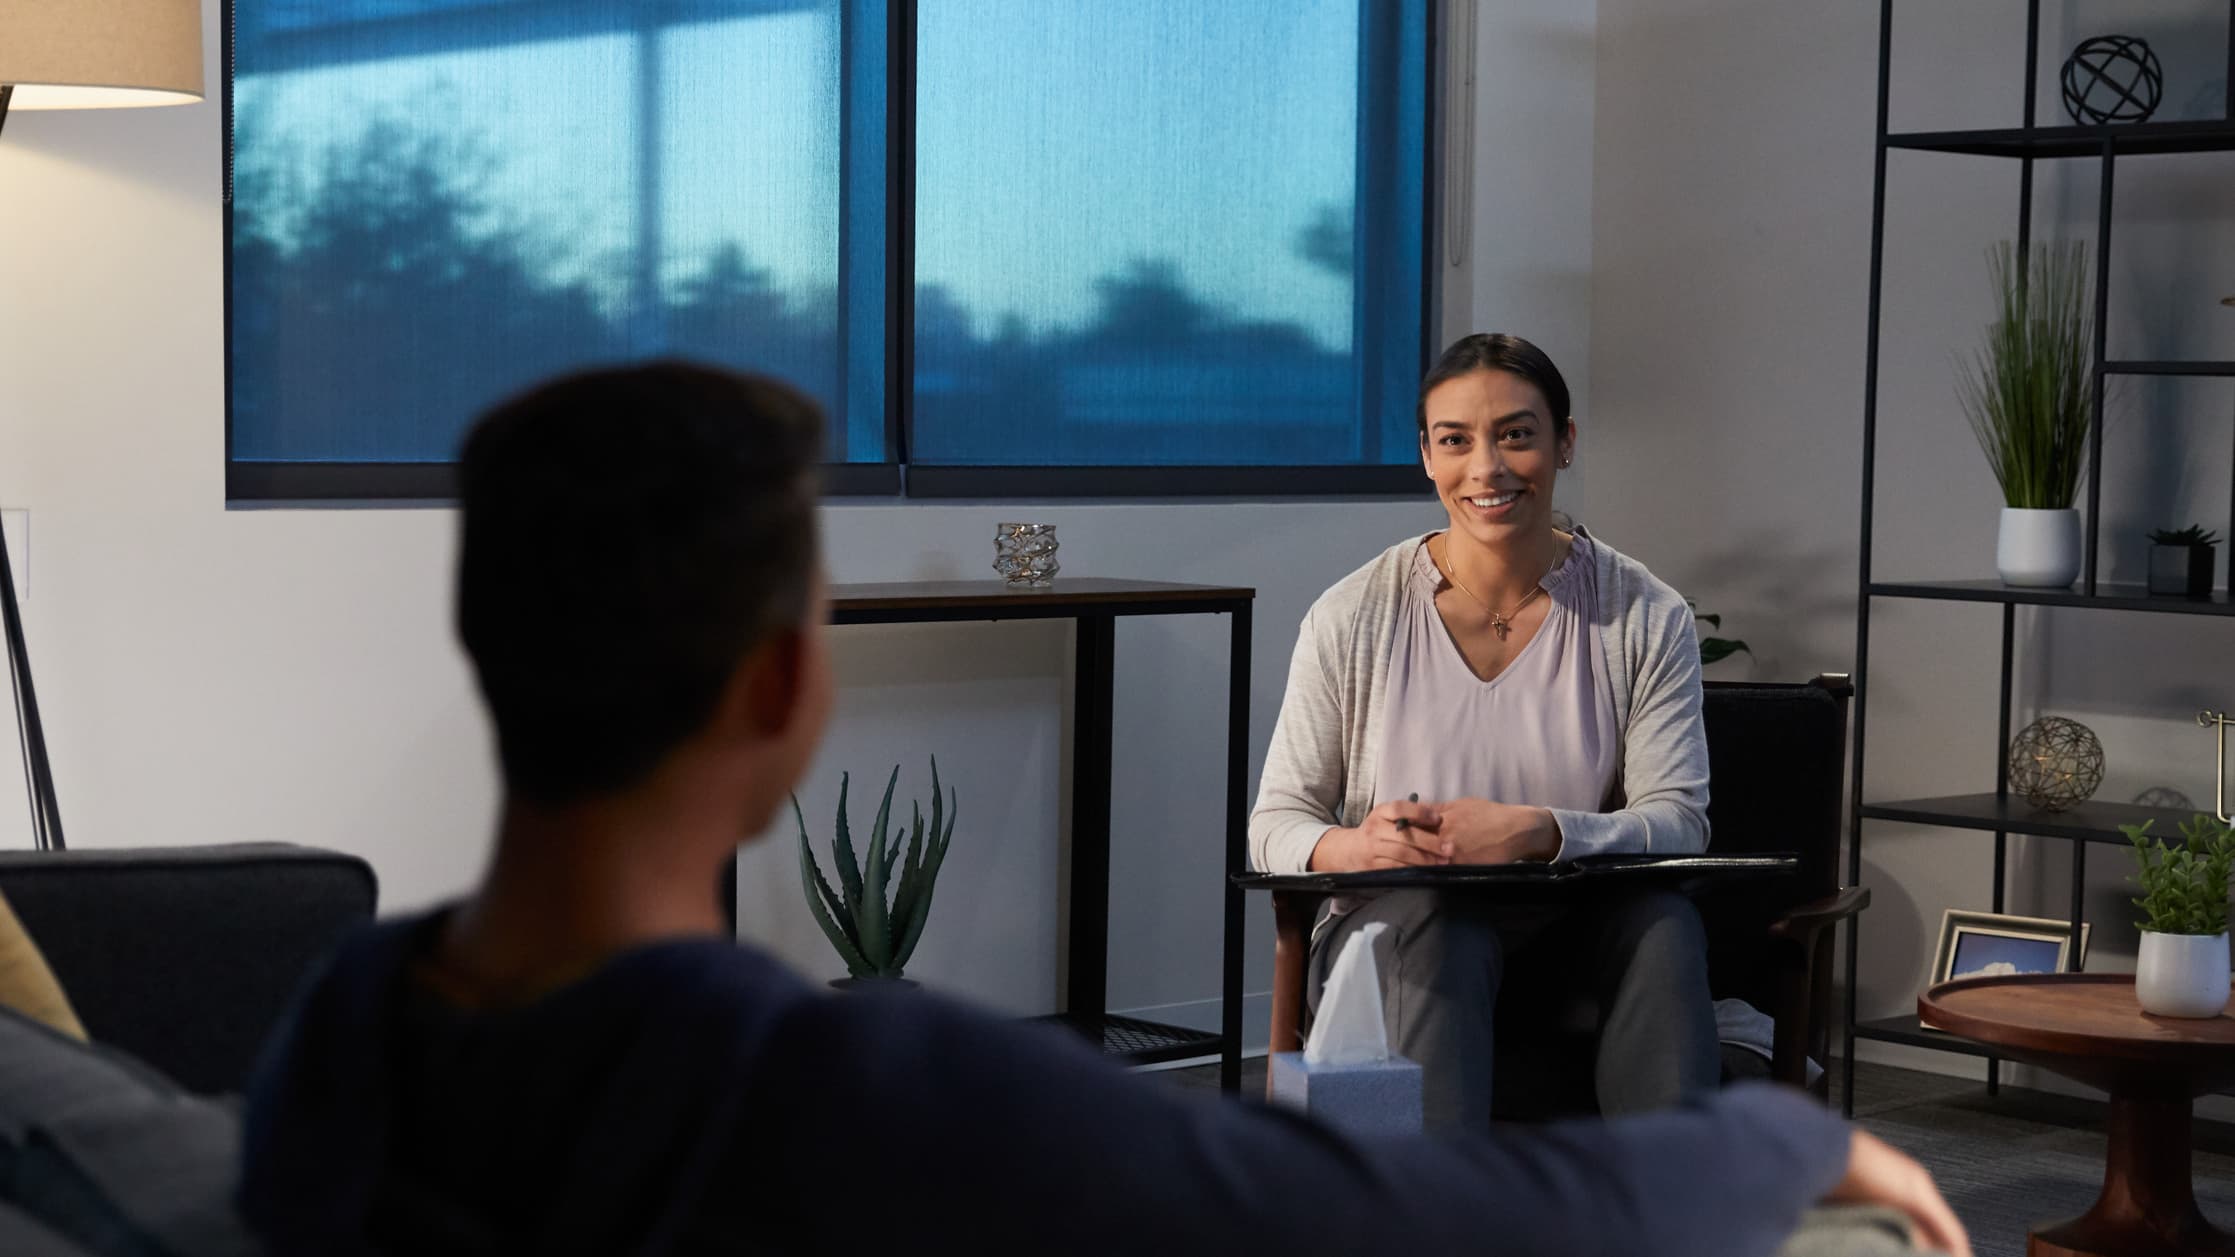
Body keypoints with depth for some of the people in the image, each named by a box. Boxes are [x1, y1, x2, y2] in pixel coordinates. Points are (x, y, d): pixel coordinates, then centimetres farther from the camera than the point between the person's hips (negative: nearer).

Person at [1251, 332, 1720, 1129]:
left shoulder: (1645, 618, 1)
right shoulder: (1354, 618, 0)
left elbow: (1679, 823, -7)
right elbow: (1275, 823, 1)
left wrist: (1534, 834, -28)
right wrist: (1346, 847, -25)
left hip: (1578, 946, 1)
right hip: (1395, 938, -1)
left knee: (1662, 915, -33)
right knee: (1435, 920, -37)